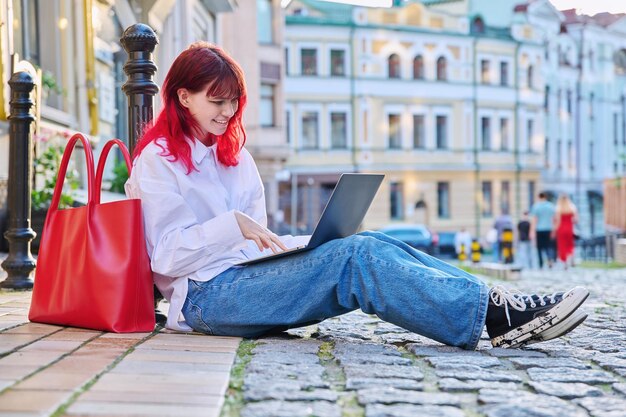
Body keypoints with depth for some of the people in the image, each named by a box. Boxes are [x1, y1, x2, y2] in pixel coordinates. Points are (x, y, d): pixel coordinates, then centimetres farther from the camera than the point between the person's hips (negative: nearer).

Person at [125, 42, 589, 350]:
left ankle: (501, 303, -29)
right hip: (205, 296, -7)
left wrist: (281, 241, 0)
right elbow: (167, 255, -11)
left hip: (246, 274, 7)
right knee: (354, 258, -27)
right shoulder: (158, 161, -2)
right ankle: (492, 315, -35)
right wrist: (233, 225, -22)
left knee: (370, 245, -17)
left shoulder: (233, 155, 21)